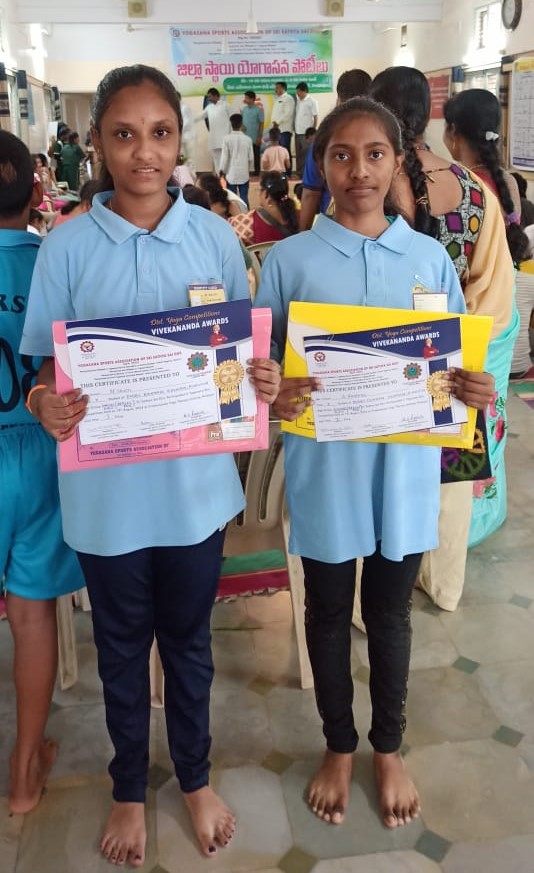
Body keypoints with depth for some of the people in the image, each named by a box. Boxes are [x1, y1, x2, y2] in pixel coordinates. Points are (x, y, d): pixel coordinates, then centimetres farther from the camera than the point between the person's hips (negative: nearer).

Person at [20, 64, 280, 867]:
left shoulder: (214, 237, -3)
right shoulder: (66, 248, -6)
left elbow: (244, 352, 4)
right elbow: (47, 369, -2)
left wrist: (264, 383, -18)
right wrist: (46, 406, -24)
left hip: (195, 483, 1)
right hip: (107, 491, 0)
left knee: (188, 639, 19)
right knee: (122, 646, 18)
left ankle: (195, 776, 44)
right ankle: (129, 788, 43)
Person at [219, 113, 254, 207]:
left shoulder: (227, 139, -8)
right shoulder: (248, 139, -3)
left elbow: (224, 157, -7)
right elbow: (251, 158, 2)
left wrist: (222, 170, 6)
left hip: (231, 174, -1)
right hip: (244, 174, 1)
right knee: (244, 197, 4)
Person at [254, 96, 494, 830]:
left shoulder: (430, 258, 1)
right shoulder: (288, 259, -4)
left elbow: (456, 361, 6)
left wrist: (473, 391, -16)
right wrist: (273, 397, -24)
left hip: (404, 470, 1)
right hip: (325, 470, -1)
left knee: (389, 613, 17)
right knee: (328, 615, 15)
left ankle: (389, 748, 40)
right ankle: (339, 747, 39)